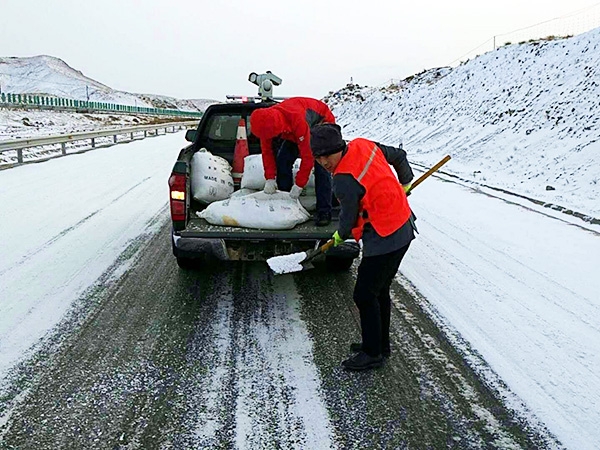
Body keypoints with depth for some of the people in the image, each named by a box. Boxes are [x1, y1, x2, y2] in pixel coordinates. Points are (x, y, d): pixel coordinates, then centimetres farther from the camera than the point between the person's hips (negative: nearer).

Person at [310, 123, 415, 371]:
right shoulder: (364, 145, 1)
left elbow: (349, 216, -8)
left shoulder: (345, 181, -23)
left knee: (364, 295, 1)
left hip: (384, 240, -10)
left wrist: (341, 235, 15)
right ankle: (380, 343, 35)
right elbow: (399, 156, 16)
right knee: (379, 290, 20)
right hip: (403, 230, 10)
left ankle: (373, 353, 15)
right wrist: (405, 183, 34)